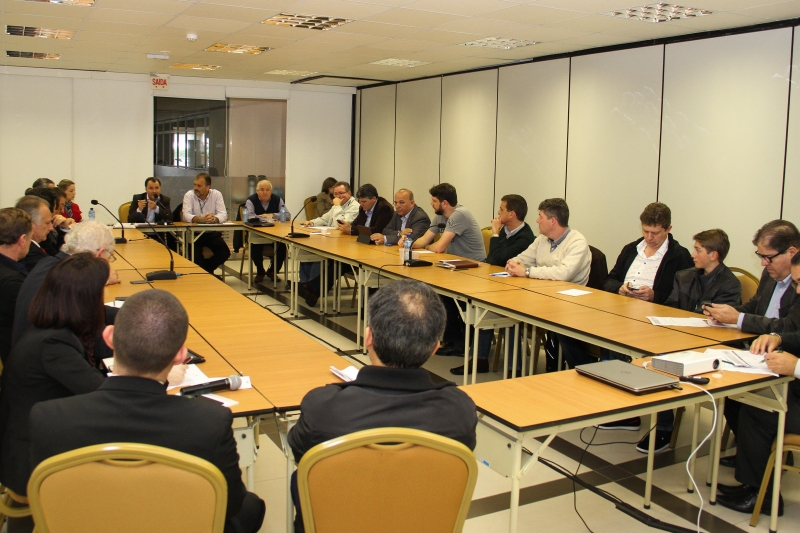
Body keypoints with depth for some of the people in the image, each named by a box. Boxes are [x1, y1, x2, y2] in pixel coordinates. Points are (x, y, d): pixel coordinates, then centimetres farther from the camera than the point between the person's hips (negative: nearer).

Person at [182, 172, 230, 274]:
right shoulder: (189, 195, -3)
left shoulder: (216, 194, 1)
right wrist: (199, 219, -39)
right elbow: (186, 215, -17)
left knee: (225, 253, -18)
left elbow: (223, 214, -9)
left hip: (212, 232, 2)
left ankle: (205, 269, 5)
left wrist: (215, 219, -34)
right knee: (195, 257, -25)